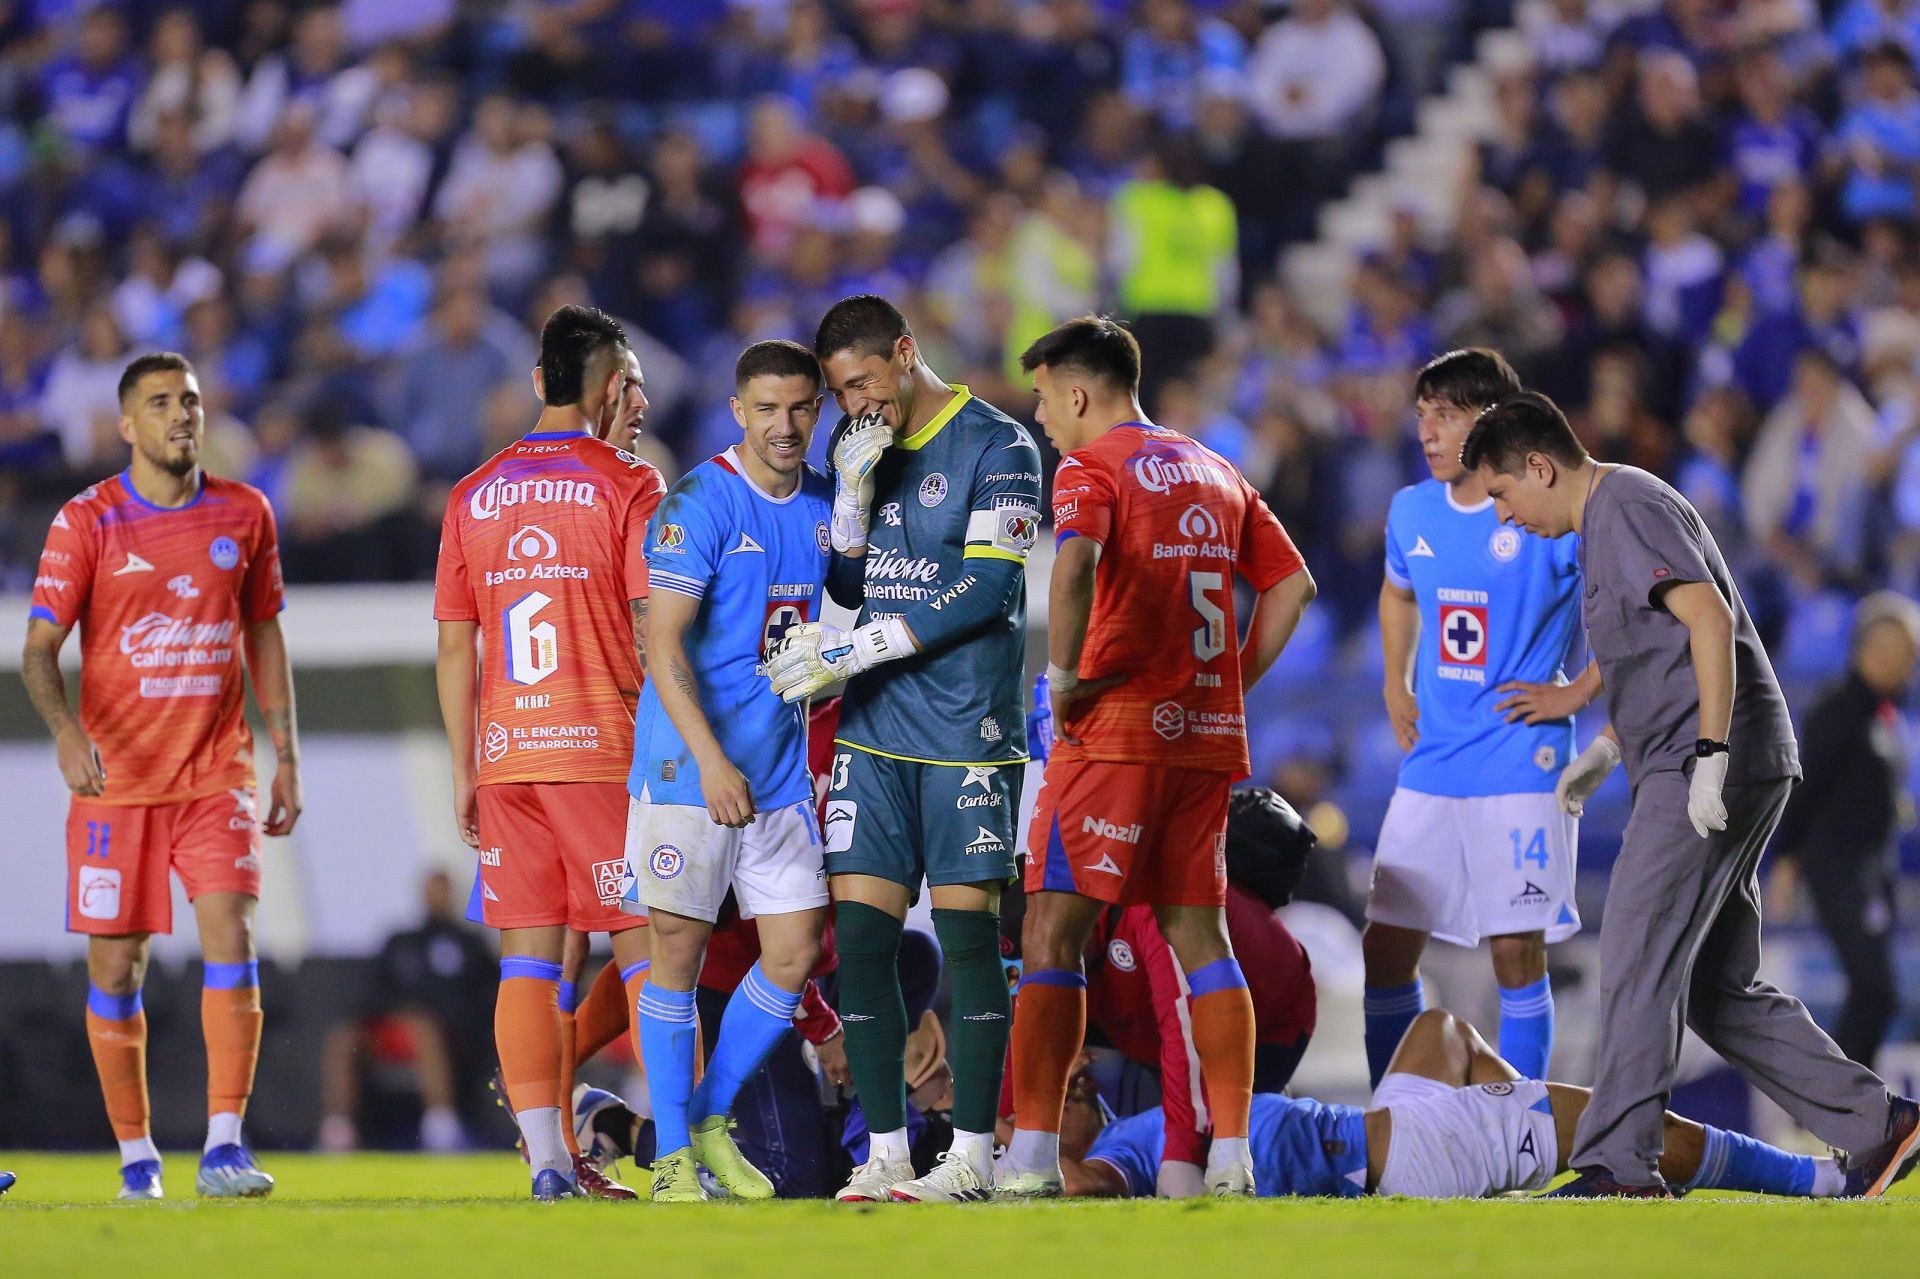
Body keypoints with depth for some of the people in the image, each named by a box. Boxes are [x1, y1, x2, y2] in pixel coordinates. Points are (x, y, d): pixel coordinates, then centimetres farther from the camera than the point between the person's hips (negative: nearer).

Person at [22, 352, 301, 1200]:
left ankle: (224, 1146, -16)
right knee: (116, 967, 2)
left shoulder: (244, 515, 6)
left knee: (230, 939, -15)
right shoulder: (87, 522, -3)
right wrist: (66, 728, -25)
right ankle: (135, 1156, 15)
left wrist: (286, 756, 10)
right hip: (115, 778, -1)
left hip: (217, 773, 1)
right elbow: (39, 649, -6)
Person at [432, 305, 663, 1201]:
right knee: (648, 945, 1)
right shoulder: (627, 487, -4)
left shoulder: (474, 496, 11)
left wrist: (463, 772, 13)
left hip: (504, 755, 4)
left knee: (527, 958, 4)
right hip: (604, 748, -4)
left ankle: (546, 1157, -1)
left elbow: (455, 646, 10)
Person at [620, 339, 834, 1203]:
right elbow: (661, 640, -17)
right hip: (688, 764, -6)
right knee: (678, 947, -2)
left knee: (796, 951, 3)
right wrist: (710, 759, -23)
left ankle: (711, 1122, 19)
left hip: (781, 767, 6)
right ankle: (672, 1155, 5)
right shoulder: (700, 504, -12)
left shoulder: (824, 507, 8)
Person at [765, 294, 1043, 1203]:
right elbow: (850, 586, 14)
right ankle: (885, 1152, 3)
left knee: (968, 935, -4)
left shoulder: (997, 448, -7)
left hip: (967, 732, -6)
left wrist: (857, 650, -15)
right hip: (874, 729, 6)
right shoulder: (857, 445, 13)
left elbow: (986, 591, -14)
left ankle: (973, 1154, 1)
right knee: (860, 933, -1)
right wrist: (853, 495, -4)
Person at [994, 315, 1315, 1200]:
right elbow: (1292, 584, 19)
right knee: (1200, 937, 9)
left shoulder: (1091, 469, -4)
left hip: (1118, 728, -7)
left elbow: (1075, 564, -25)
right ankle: (1230, 1154, 3)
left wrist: (1064, 676, -15)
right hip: (1208, 735, 7)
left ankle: (1032, 1154, -11)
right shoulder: (1215, 473, 18)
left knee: (1053, 931, -5)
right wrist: (1233, 685, 16)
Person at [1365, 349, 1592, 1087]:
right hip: (1430, 768, 6)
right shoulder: (1412, 513, 8)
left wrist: (1578, 692, -10)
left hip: (1521, 766, -6)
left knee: (1517, 950, -4)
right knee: (1387, 944, 3)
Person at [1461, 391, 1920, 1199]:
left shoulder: (1627, 508, -10)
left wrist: (1710, 756, -28)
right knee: (1715, 988, 10)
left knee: (1636, 965, -12)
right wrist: (1604, 752, 30)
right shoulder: (1606, 517, 22)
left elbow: (1709, 619, -22)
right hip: (1689, 775, 11)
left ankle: (1619, 1166, -13)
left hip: (1705, 771, -11)